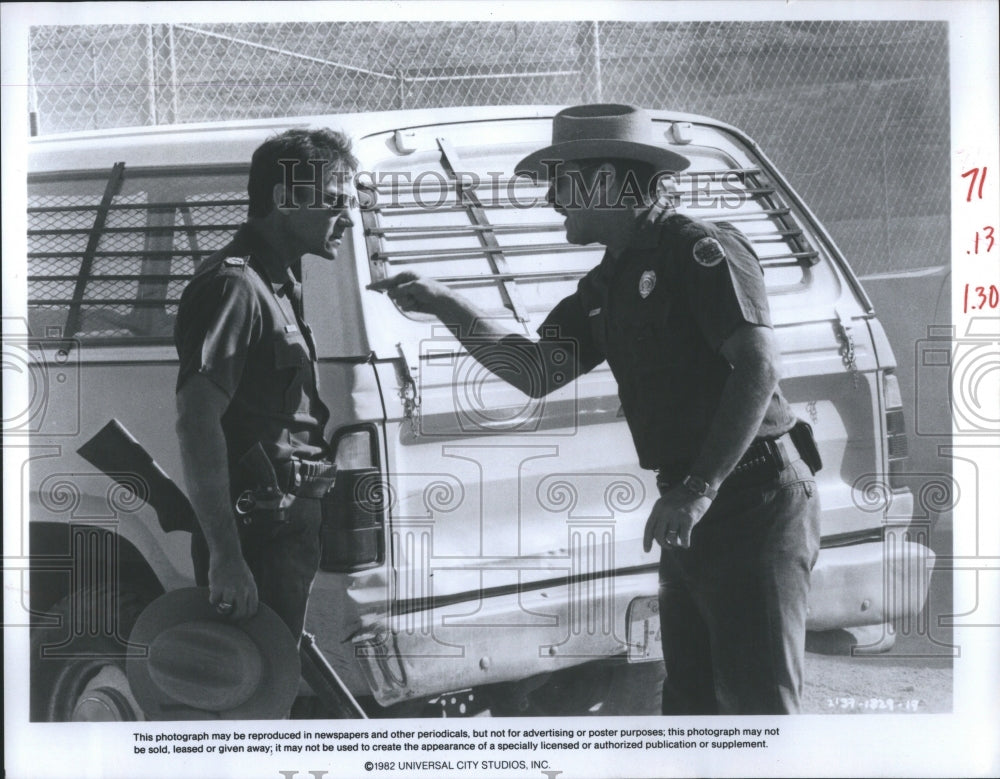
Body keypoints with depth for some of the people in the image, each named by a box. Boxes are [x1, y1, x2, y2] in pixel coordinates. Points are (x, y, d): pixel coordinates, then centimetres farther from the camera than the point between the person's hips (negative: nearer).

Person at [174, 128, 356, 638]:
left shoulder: (278, 286, 18)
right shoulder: (234, 286, -14)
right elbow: (196, 419, -25)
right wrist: (224, 555, -31)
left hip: (287, 533, 10)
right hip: (255, 538, -10)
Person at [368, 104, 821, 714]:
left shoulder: (701, 251, -13)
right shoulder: (608, 285, 15)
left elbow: (759, 368, -23)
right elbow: (538, 373, 14)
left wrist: (698, 490, -27)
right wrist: (444, 305, 5)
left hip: (753, 507, -10)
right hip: (694, 517, 10)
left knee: (757, 707, -8)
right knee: (691, 703, 16)